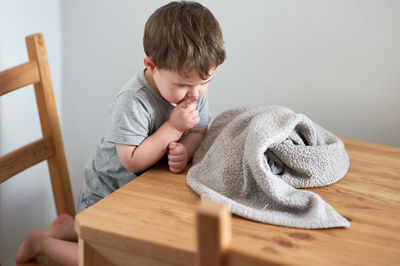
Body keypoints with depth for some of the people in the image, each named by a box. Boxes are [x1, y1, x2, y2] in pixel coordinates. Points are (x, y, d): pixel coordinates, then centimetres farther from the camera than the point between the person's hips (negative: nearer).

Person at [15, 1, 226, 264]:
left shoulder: (196, 89, -12)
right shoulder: (132, 102, -32)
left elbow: (200, 131, -4)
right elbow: (132, 161, -31)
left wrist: (184, 151, -27)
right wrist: (173, 127, -35)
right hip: (107, 194, -7)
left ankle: (71, 227, 32)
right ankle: (41, 242, 15)